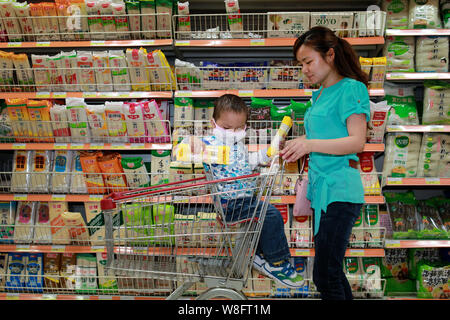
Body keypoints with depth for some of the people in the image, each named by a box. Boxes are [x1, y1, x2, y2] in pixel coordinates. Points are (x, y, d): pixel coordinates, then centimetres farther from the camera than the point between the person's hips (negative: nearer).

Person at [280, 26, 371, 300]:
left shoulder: (351, 88, -6)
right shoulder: (319, 95, 19)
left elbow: (357, 142, -16)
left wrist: (310, 144, -27)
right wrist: (296, 144, 13)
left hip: (339, 191, -9)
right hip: (322, 189, 9)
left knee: (325, 276, -8)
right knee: (331, 272, 14)